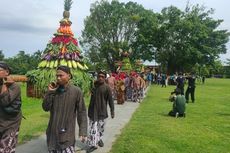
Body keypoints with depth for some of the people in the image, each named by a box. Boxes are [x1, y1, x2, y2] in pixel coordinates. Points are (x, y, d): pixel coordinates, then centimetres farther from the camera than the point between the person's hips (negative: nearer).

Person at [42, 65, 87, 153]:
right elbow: (45, 108, -2)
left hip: (67, 134, -4)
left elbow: (81, 112, -9)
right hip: (52, 132, 4)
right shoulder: (53, 90, 1)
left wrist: (83, 131, -13)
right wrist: (50, 92, -13)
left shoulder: (76, 91, -11)